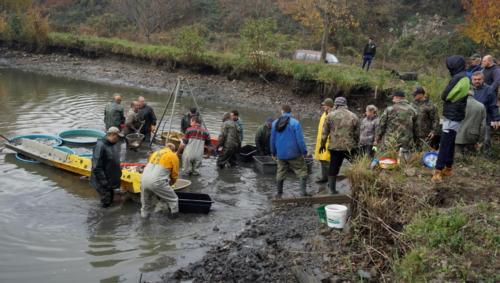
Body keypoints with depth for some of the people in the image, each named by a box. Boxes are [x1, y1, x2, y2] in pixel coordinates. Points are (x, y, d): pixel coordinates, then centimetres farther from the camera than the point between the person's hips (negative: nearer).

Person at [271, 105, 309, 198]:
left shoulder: (275, 123, 3)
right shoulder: (295, 123, -11)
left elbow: (272, 139, 9)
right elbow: (300, 139, -13)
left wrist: (273, 153, 20)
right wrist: (304, 152, -3)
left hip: (280, 154, 4)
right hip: (294, 154, -4)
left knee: (280, 173, 15)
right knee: (302, 171, 4)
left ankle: (279, 194, 19)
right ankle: (303, 191, -6)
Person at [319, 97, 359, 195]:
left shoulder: (330, 115, 0)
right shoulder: (353, 116, 3)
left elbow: (325, 132, 2)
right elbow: (357, 134, 7)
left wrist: (322, 145, 13)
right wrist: (355, 145, 20)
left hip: (335, 147, 0)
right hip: (350, 147, 0)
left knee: (333, 168, 8)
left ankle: (332, 189, 11)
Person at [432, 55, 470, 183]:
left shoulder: (459, 78, -17)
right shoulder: (464, 78, 14)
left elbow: (445, 96, -16)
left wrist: (444, 95, 3)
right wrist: (447, 97, 2)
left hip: (452, 117, -10)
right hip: (454, 116, 10)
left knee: (444, 145, -11)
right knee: (450, 144, 16)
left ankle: (438, 172, -13)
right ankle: (448, 169, 24)